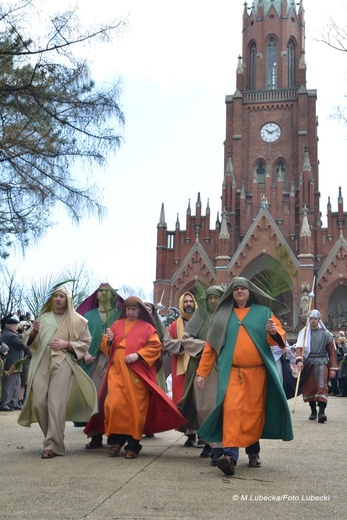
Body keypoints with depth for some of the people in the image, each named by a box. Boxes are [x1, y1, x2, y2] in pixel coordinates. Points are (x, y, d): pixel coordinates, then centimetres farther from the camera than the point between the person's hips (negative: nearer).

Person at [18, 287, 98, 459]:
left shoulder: (76, 320, 6)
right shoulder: (43, 317, 17)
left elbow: (86, 343, 2)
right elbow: (32, 342, 20)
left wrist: (66, 344, -12)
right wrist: (34, 332, -2)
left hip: (63, 364, -4)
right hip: (41, 363, 4)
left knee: (56, 404, -11)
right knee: (38, 402, -1)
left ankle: (53, 445, -6)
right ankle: (52, 438, 19)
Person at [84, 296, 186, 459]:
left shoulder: (147, 327, 7)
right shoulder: (117, 324, 15)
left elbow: (155, 347, -2)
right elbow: (107, 347, 17)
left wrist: (138, 355, -14)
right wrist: (109, 340, -6)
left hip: (137, 373, -2)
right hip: (117, 371, 2)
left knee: (136, 407, -1)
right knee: (114, 404, -8)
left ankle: (133, 444, 8)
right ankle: (116, 440, 8)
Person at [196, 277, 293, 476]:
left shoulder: (263, 311, 10)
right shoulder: (223, 315, 12)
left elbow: (280, 336, 4)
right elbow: (211, 345, 11)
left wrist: (274, 333, -20)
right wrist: (202, 372, 8)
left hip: (257, 372, 1)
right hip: (231, 372, 0)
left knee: (254, 412, 6)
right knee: (232, 410, -15)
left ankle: (253, 451, 24)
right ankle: (230, 455, -21)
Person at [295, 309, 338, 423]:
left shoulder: (325, 334, 6)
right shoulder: (303, 333, 8)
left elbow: (332, 352, 5)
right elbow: (299, 348, -4)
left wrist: (333, 368, -2)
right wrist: (299, 360, -22)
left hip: (321, 362, -2)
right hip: (307, 362, 2)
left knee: (321, 386, -16)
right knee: (309, 388, 8)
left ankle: (321, 411, -21)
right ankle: (313, 411, 23)